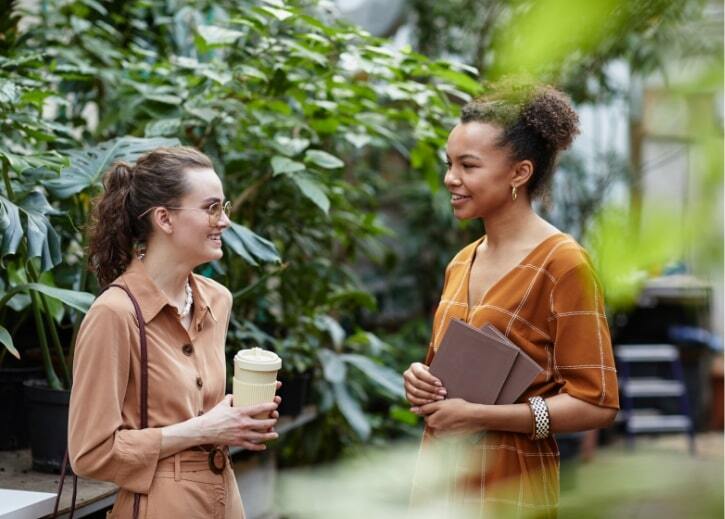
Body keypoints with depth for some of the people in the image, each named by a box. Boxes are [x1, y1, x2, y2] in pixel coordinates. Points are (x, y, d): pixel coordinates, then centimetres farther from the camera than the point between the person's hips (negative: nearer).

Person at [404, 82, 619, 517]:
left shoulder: (562, 263, -13)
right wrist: (422, 379, -1)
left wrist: (478, 416, -19)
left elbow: (597, 404, -16)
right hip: (440, 474, 7)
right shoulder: (461, 262, 8)